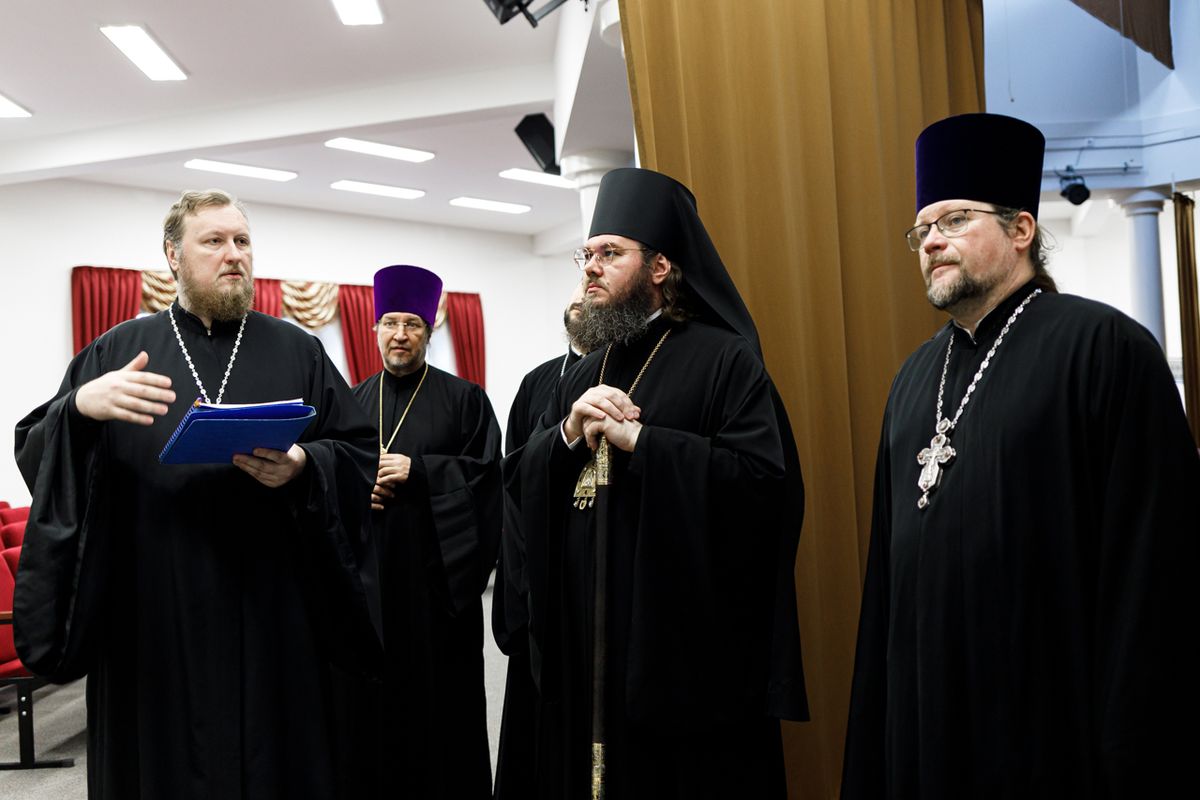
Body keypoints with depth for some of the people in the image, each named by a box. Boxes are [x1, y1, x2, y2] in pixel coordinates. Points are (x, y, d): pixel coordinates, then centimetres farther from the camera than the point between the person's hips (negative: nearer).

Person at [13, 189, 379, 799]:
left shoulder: (297, 351, 8)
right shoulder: (116, 351, 8)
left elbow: (359, 452, 4)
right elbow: (35, 455, 2)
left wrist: (302, 466, -17)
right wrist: (81, 407, -19)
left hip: (272, 612, 0)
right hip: (154, 616, 0)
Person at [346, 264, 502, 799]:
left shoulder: (464, 398, 3)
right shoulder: (352, 402, 13)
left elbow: (485, 471, -5)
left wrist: (416, 469, -14)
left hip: (436, 570, -3)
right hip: (369, 569, 3)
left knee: (442, 690, 0)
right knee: (376, 687, 5)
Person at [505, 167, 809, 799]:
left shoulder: (723, 359, -6)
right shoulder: (582, 374, 14)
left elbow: (766, 481, -20)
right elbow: (517, 484, 9)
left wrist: (637, 440, -19)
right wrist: (569, 435, -10)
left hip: (688, 639, -6)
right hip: (587, 635, 6)